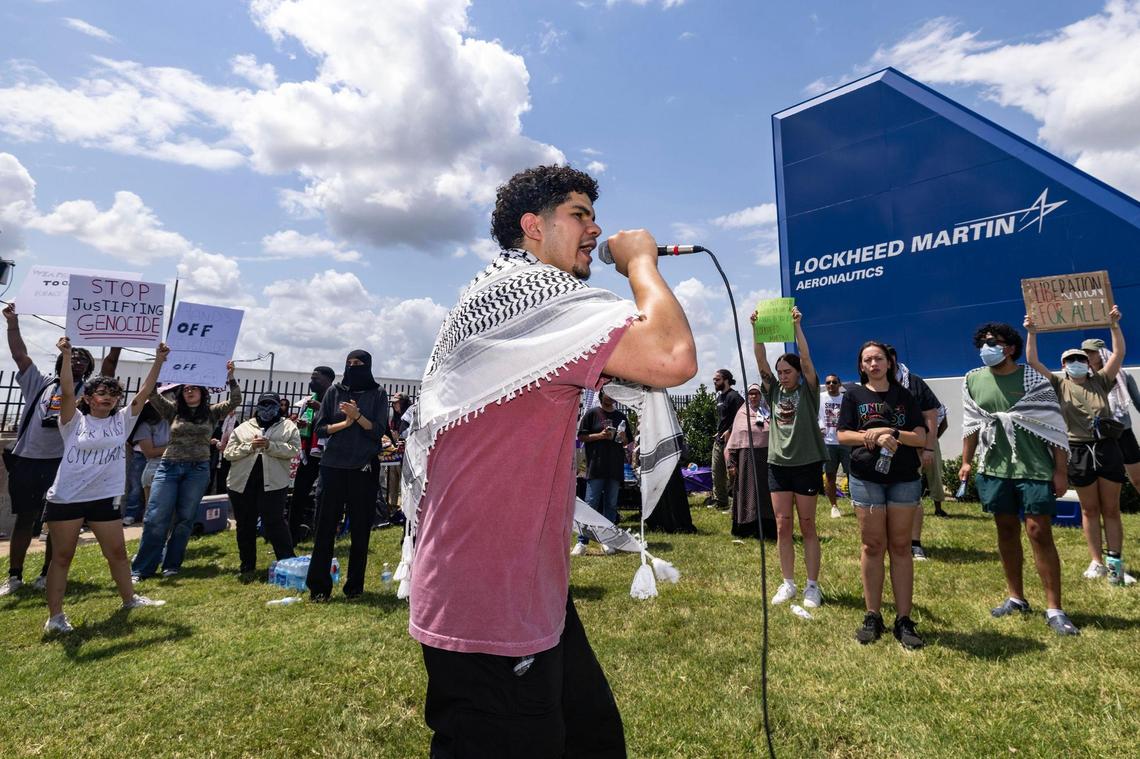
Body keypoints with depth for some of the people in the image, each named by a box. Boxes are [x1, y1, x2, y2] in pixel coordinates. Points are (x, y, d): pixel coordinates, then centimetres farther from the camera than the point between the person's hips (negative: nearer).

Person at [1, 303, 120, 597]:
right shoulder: (40, 383, 14)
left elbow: (109, 365, -2)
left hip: (62, 464, -1)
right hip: (26, 461, 1)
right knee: (24, 519, 9)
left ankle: (48, 573, 18)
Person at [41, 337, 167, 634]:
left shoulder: (122, 420, 4)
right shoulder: (74, 420, -4)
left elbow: (144, 393, -2)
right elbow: (66, 391, -19)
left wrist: (158, 361, -9)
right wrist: (66, 356, -25)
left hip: (105, 499, 3)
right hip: (65, 499, -3)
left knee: (117, 552, 14)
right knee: (61, 557, 7)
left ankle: (129, 598, 30)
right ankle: (54, 616, 17)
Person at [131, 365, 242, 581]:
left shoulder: (212, 413, 8)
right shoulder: (173, 411, 9)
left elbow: (235, 401, -3)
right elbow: (152, 394, 0)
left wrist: (230, 377, -12)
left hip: (198, 470, 0)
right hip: (169, 467, 1)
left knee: (185, 519, 5)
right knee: (155, 519, -1)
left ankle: (171, 565, 17)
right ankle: (141, 568, 8)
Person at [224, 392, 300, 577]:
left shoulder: (288, 427, 7)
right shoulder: (243, 428, 14)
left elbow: (294, 450, -6)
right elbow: (228, 453, 7)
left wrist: (270, 445, -17)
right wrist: (249, 446, -10)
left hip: (273, 483, -4)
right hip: (242, 483, 4)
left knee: (274, 523, -8)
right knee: (245, 525, 12)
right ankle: (247, 565, 26)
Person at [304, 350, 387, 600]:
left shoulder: (377, 394, 4)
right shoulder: (334, 392, 8)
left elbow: (379, 430, -4)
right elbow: (321, 428, 5)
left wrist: (357, 416, -17)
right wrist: (345, 423, -10)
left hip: (364, 469, -1)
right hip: (333, 466, 1)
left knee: (360, 528, 4)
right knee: (325, 526, 1)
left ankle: (355, 586, 15)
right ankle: (319, 586, 10)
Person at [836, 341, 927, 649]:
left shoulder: (904, 396, 8)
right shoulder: (854, 394, 5)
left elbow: (921, 438, 2)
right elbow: (843, 435, -1)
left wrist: (892, 433, -15)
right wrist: (874, 437, -16)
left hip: (905, 478, 1)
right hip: (866, 477, -1)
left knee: (900, 547, 4)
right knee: (872, 546, 3)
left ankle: (904, 620, 10)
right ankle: (872, 616, 12)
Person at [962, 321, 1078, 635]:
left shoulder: (1033, 379, -5)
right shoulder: (972, 381, 5)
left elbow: (1054, 426, -5)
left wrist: (1061, 471, -8)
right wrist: (966, 461, 11)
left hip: (1034, 469, -3)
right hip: (995, 469, 4)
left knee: (1039, 533, -4)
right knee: (1006, 531, 11)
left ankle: (1054, 609, 6)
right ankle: (1016, 598, 24)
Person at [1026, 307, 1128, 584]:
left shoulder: (1100, 382, 9)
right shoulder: (1059, 386, 5)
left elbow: (1119, 354, 0)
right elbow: (1033, 362, -3)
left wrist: (1114, 325, -8)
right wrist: (1032, 332, -10)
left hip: (1107, 449, 1)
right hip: (1079, 452, -1)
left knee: (1111, 509, 5)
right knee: (1090, 510, 8)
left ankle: (1116, 562, 11)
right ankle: (1097, 562, 15)